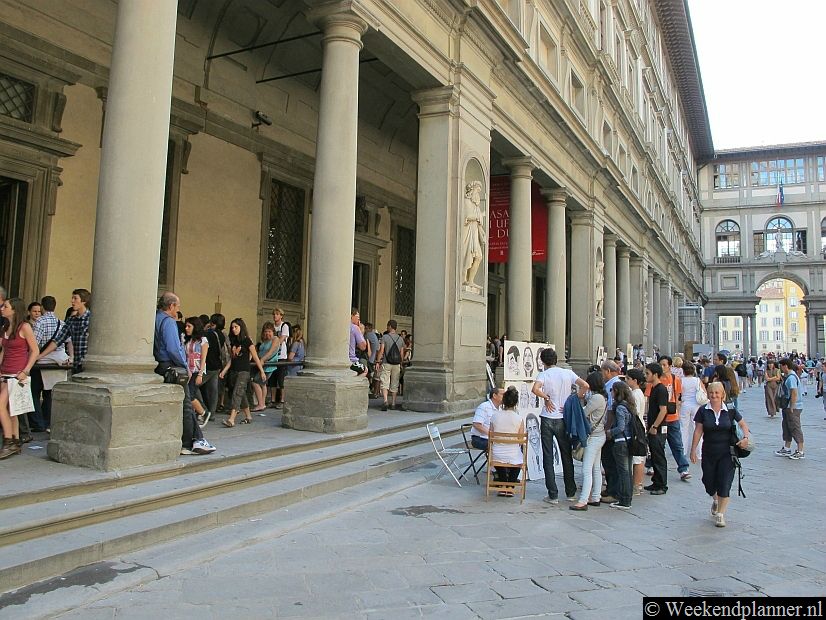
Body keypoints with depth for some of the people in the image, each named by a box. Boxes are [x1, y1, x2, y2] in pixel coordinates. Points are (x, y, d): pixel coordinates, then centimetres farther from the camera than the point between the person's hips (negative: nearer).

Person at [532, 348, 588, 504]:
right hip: (564, 419, 3)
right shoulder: (568, 373, 2)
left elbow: (535, 389, -26)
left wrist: (546, 398, -10)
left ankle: (553, 495, 4)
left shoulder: (543, 374, -6)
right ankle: (571, 492, 22)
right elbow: (585, 386, -9)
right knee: (567, 456, 15)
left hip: (548, 419, -3)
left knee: (548, 458, 4)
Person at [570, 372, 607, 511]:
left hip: (594, 437, -10)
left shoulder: (596, 398, -19)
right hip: (599, 435, 10)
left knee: (587, 470, -11)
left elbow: (583, 414, -14)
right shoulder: (602, 397, 11)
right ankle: (595, 498, 20)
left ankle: (583, 501, -12)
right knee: (596, 469, 14)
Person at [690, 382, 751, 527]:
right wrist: (693, 451, -2)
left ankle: (720, 514, 8)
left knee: (724, 484, -5)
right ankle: (715, 500, 42)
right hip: (709, 453, 1)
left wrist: (745, 437, -11)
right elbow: (698, 431, -1)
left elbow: (743, 424, 9)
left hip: (726, 453, -1)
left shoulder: (730, 410, -4)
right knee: (709, 483, 9)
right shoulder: (703, 411, -4)